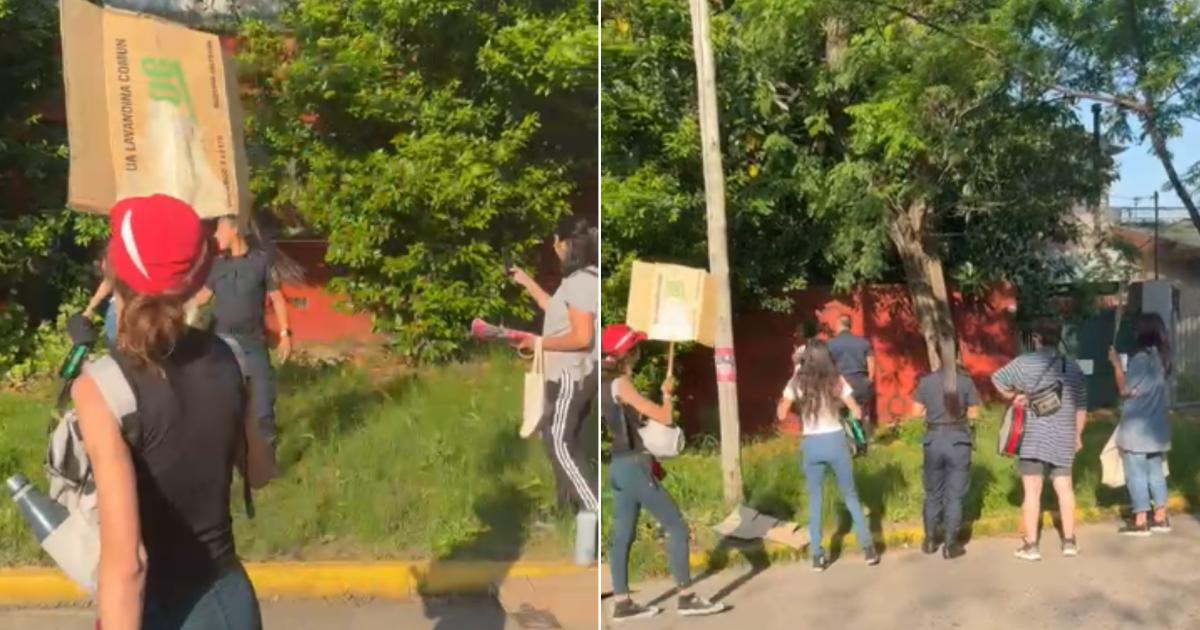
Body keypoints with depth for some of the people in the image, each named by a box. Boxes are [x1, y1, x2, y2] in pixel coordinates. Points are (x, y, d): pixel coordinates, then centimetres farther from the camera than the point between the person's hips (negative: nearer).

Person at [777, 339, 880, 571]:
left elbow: (781, 414, -4)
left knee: (814, 499, 12)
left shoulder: (797, 383, -4)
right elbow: (857, 413, -3)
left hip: (811, 445, 0)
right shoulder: (836, 380, -4)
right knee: (851, 496, 14)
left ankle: (817, 556, 10)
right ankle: (868, 548, 15)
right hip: (835, 441, 0)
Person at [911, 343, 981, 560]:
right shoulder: (965, 381, -7)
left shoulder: (926, 381, -3)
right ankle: (950, 544, 6)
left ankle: (930, 540, 24)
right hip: (958, 440, -2)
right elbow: (973, 413, -2)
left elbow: (917, 411, 1)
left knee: (933, 493, 15)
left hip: (934, 440, 2)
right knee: (954, 494, 5)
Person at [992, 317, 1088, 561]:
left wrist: (1013, 396, 4)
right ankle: (1069, 541, 19)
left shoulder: (1026, 362, -7)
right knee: (1064, 488, 14)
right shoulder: (1073, 367, 7)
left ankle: (1030, 545, 0)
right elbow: (1081, 406, 11)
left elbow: (998, 379, -11)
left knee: (1032, 491, -1)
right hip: (1064, 438, 4)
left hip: (1034, 437, -4)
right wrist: (1077, 434, 19)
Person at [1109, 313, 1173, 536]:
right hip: (1155, 426, 8)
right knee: (1155, 471, 15)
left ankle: (1140, 521, 1)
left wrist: (1116, 364, -7)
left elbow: (1125, 389, -14)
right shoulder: (1161, 357, 8)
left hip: (1136, 428, -8)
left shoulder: (1141, 358, -18)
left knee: (1136, 474, -1)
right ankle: (1161, 518, 19)